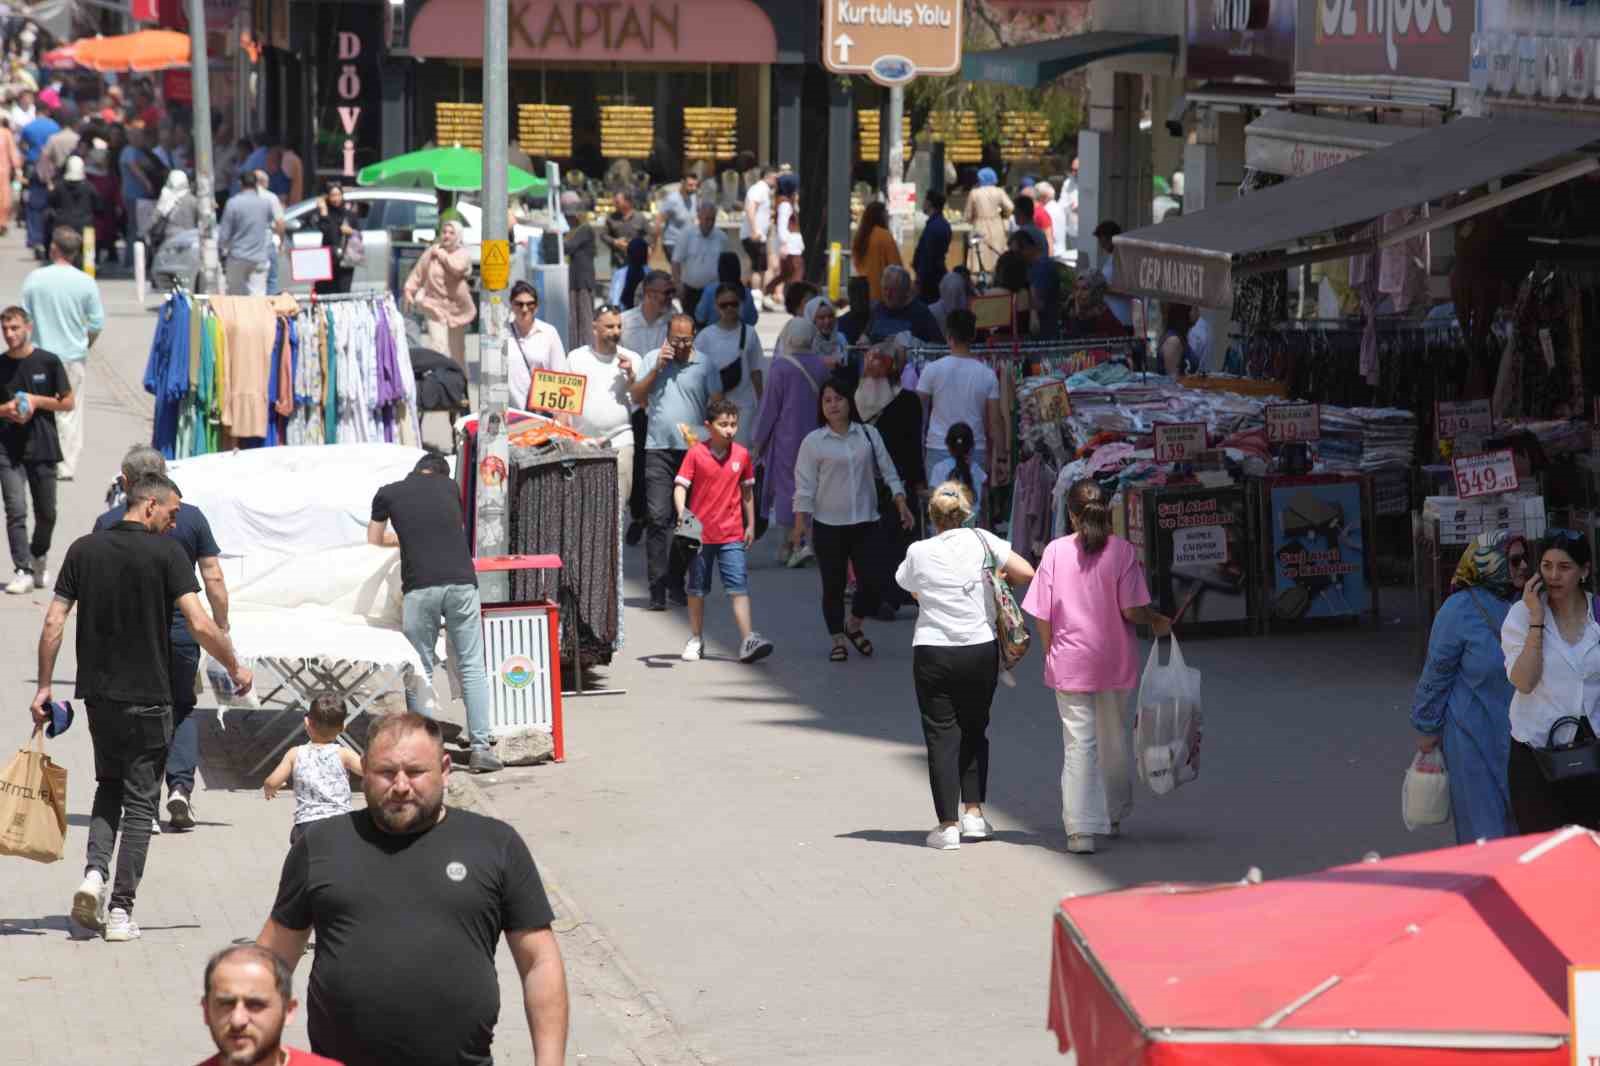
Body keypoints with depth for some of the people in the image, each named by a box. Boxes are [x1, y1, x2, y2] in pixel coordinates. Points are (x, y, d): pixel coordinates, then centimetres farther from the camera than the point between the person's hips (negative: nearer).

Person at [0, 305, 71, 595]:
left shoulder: (48, 362, -1)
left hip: (43, 448, 0)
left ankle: (39, 555, 36)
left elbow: (68, 402, 3)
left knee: (46, 513, 9)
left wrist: (37, 401, -11)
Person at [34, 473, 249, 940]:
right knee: (139, 801, 5)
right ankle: (121, 910, 1)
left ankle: (94, 872, 0)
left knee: (109, 785, 22)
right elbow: (201, 625, -16)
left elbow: (53, 624, 2)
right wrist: (235, 668, -1)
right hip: (147, 697, -4)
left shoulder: (84, 549, 3)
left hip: (96, 692, 4)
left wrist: (44, 687, 9)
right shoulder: (166, 553, -10)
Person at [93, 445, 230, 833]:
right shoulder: (192, 518, 0)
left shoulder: (108, 524, -2)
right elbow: (213, 578, -1)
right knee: (182, 709, 17)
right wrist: (221, 627, 8)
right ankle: (181, 785, -2)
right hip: (182, 634, 1)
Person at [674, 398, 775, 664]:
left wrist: (751, 525, 15)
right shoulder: (696, 454, -6)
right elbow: (680, 485, -8)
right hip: (700, 532, -1)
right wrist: (681, 511, -26)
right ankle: (696, 640, 25)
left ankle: (747, 641, -16)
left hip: (732, 534, 1)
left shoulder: (741, 455, 2)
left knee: (738, 587, -10)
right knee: (697, 589, 12)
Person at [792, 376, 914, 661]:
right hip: (828, 524, -2)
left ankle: (854, 626, 22)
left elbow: (888, 472, 9)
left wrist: (901, 503, -1)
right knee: (833, 585, 4)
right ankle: (838, 640, 18)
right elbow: (804, 485, -2)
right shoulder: (813, 442, -2)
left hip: (865, 521, 2)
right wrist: (800, 522, -8)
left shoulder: (868, 435, 6)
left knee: (872, 579, -4)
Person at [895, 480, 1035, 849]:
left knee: (941, 736, 3)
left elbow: (908, 585, 15)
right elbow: (1026, 573, -7)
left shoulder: (919, 553, -4)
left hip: (932, 652, -1)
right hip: (981, 649, 1)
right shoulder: (981, 541, -4)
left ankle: (948, 824, 0)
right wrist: (996, 578, 11)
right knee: (974, 731, 18)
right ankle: (974, 813, 15)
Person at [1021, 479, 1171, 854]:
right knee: (1115, 736, 19)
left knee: (1078, 743, -1)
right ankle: (1115, 816, 35)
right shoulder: (1123, 551, -7)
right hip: (1114, 661, 1)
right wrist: (1158, 622, 9)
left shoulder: (1056, 550, -6)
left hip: (1069, 663, -1)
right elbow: (1132, 609, -12)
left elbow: (1041, 614, -5)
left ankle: (1081, 829, -11)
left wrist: (1051, 652, 11)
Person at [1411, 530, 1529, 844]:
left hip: (1516, 733, 5)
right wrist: (1427, 729, -3)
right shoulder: (1459, 610, -13)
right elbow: (1436, 673, -6)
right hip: (1474, 735, -5)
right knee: (1484, 821, 1)